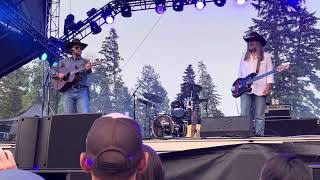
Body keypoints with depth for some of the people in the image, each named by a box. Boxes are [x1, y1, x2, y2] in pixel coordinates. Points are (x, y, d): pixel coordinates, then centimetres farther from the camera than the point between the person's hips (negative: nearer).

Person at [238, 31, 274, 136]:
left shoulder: (265, 56, 8)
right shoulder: (244, 57, 17)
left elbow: (270, 73, 3)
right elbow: (240, 73, 16)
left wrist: (268, 87, -7)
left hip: (260, 90, -2)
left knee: (259, 116, -1)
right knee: (244, 114, -5)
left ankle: (259, 135, 2)